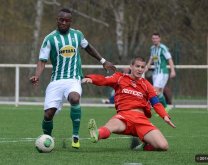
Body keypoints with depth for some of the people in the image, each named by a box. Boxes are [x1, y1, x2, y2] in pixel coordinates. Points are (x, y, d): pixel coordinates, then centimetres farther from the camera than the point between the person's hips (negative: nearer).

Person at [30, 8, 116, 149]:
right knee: (48, 114, -11)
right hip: (56, 80, 0)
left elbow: (88, 47, 28)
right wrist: (37, 76, -22)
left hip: (74, 79, 0)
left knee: (74, 98, -34)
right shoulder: (50, 39, -2)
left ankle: (76, 136, -19)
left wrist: (103, 61, 29)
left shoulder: (77, 35, 7)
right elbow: (42, 61, -4)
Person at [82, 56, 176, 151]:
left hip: (142, 119, 3)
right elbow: (103, 80, -3)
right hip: (124, 115, -3)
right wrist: (90, 79, -25)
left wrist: (165, 116, -9)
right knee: (113, 124, -41)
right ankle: (97, 134, -72)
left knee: (163, 146, -17)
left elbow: (156, 103, 11)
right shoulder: (120, 78, 14)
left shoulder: (146, 85, 19)